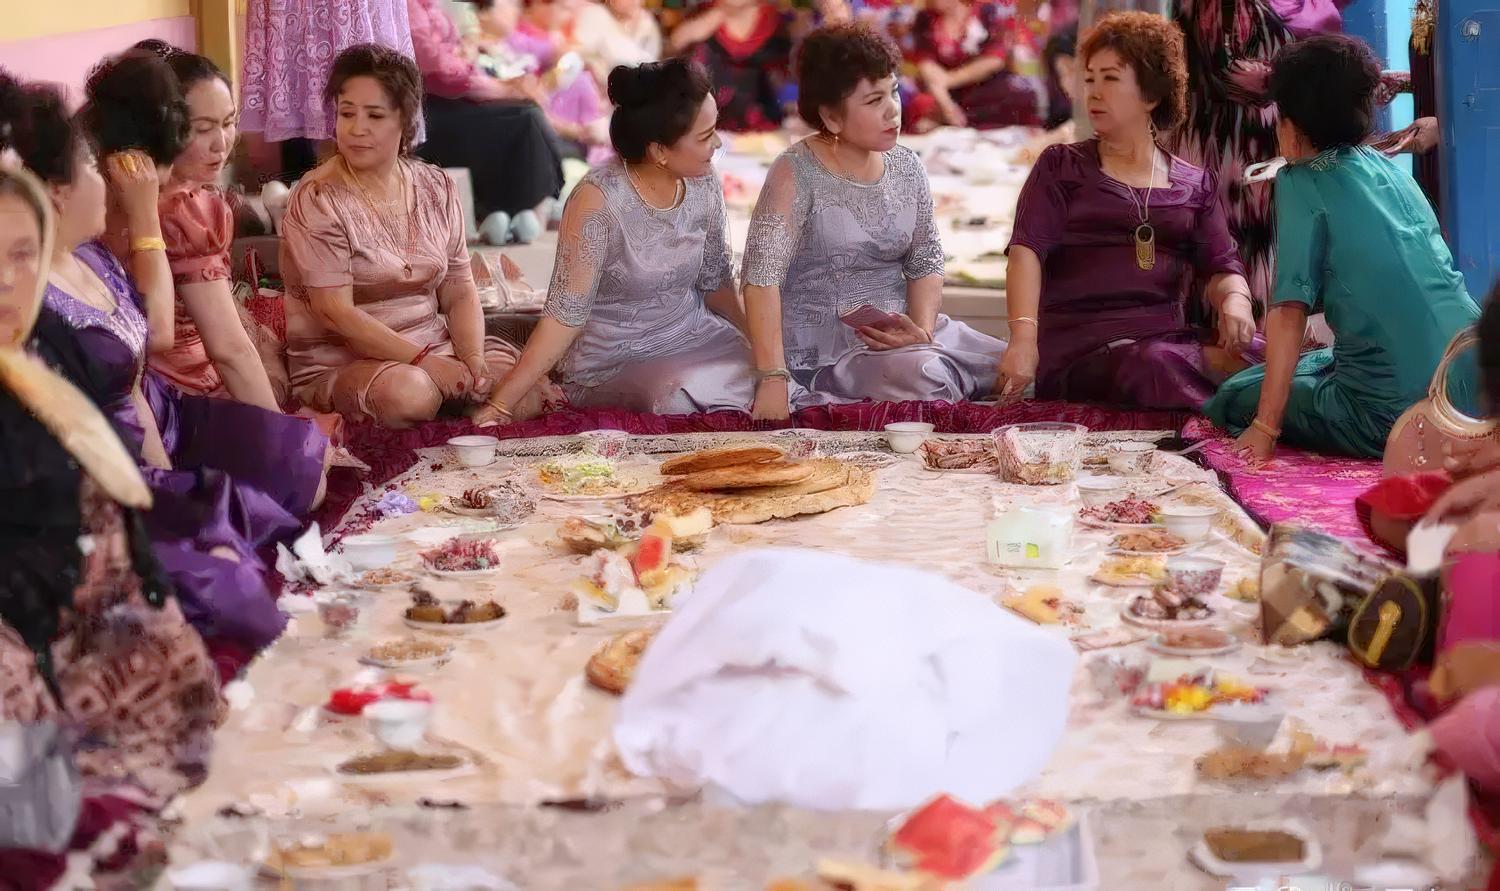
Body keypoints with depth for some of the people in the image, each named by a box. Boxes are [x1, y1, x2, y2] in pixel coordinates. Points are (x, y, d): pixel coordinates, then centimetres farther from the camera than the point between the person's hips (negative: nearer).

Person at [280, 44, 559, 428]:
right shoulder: (317, 200, -10)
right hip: (341, 363, -5)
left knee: (529, 393, -17)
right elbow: (335, 313, -17)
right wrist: (426, 362, -23)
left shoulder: (436, 189, 8)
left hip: (437, 347, 5)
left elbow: (460, 293, 8)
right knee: (409, 392, -37)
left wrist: (474, 361, -12)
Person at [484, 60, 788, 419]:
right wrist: (501, 403, -23)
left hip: (697, 339, 6)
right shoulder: (598, 201, -20)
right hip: (614, 366, -6)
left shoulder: (703, 182, -3)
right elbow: (566, 315, -18)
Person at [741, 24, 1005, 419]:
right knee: (930, 381, -31)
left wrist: (922, 330, -11)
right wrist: (773, 380, -32)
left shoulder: (906, 167, 7)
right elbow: (762, 278, -23)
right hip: (825, 349, -7)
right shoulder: (796, 175, -14)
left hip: (902, 330, 7)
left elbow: (925, 263, 10)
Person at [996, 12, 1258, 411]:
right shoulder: (1061, 167, 10)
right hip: (1082, 346, -2)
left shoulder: (1196, 184, 18)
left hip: (1170, 337, 2)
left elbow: (1222, 267, 10)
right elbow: (1027, 251, -5)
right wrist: (1023, 337, -23)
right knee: (1154, 365, -36)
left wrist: (1235, 303, -16)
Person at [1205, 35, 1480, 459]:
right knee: (1317, 365, 34)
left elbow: (1290, 310, -11)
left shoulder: (1301, 181, -4)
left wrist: (1266, 426, -10)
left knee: (1230, 401, 13)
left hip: (1394, 409, -7)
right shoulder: (1393, 170, 14)